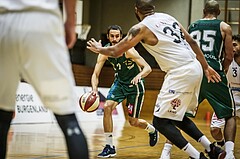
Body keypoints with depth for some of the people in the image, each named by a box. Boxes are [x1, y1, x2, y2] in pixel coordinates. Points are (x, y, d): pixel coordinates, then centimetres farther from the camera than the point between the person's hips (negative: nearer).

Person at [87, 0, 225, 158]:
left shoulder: (141, 28, -3)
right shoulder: (168, 17, 17)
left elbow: (116, 51, 1)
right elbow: (192, 42, 17)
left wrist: (99, 49, 22)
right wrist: (206, 66, 22)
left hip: (180, 73, -8)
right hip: (195, 68, 8)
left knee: (160, 121, -1)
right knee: (177, 117, 23)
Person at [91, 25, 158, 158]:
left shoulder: (128, 50, -25)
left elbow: (148, 68, -26)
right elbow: (95, 74, -11)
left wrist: (139, 76, -48)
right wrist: (94, 89, -30)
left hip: (134, 84, -4)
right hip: (119, 83, 4)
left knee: (133, 121, 0)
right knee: (107, 107, -19)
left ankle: (152, 130, 36)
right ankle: (110, 147, -10)